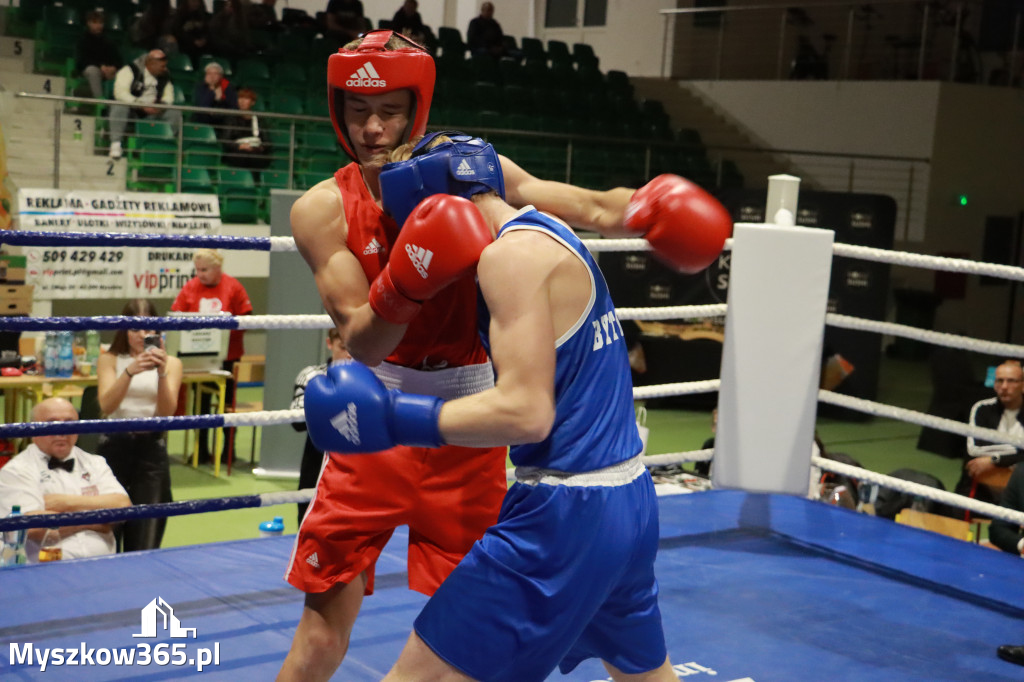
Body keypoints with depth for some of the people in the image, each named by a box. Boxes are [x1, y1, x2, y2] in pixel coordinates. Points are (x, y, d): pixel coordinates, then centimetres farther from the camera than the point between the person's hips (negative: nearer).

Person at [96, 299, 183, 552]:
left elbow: (166, 412, -7)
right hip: (115, 444, 0)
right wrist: (130, 371, -28)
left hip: (152, 447, 0)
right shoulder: (110, 360, 4)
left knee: (145, 541, -4)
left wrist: (161, 373, -23)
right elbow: (106, 406, -12)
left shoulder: (171, 363, 5)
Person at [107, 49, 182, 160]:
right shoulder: (130, 70, -12)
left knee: (175, 113, -16)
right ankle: (115, 144, -33)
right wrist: (143, 106, -29)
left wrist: (161, 105, -16)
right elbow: (120, 93, -22)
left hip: (152, 112, 4)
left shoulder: (164, 77, 5)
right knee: (119, 107, -37)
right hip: (130, 109, -4)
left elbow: (168, 96, 10)